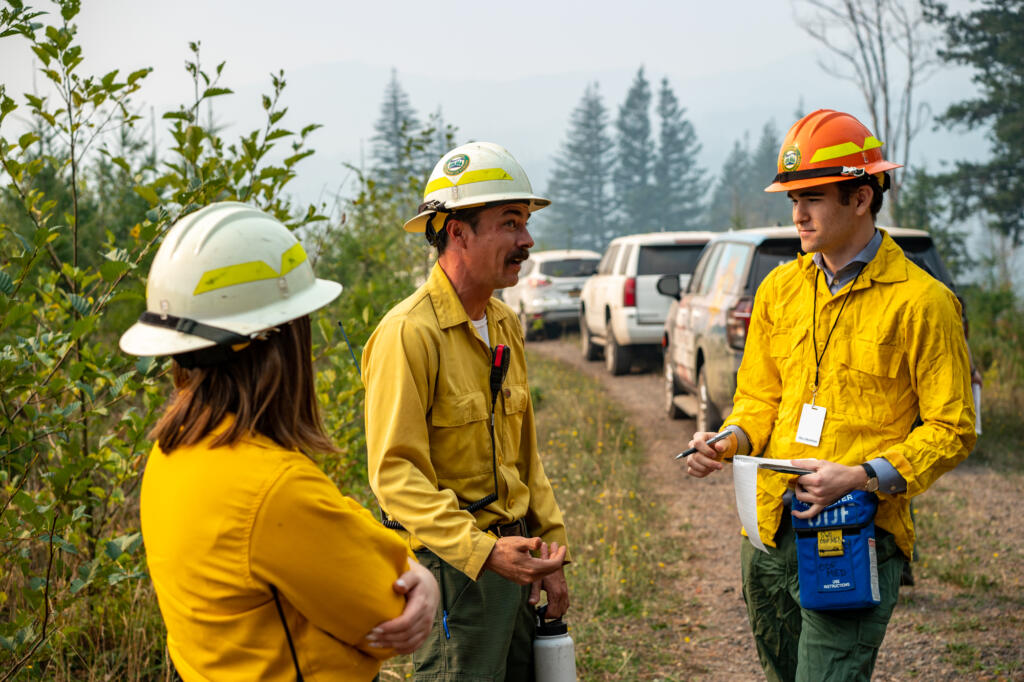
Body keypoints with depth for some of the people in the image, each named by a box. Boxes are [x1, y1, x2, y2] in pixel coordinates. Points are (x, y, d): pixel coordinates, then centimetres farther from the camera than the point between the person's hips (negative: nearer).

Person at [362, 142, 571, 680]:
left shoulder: (504, 323, 10)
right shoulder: (409, 332, -18)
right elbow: (395, 474, -22)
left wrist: (550, 551, 14)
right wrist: (482, 550, -29)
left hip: (508, 555, 8)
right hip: (450, 564, -8)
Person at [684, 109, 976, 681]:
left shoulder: (921, 301, -7)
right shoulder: (780, 288, 11)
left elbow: (952, 430, -6)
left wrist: (862, 477, -18)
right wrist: (730, 441, -3)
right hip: (772, 528, 6)